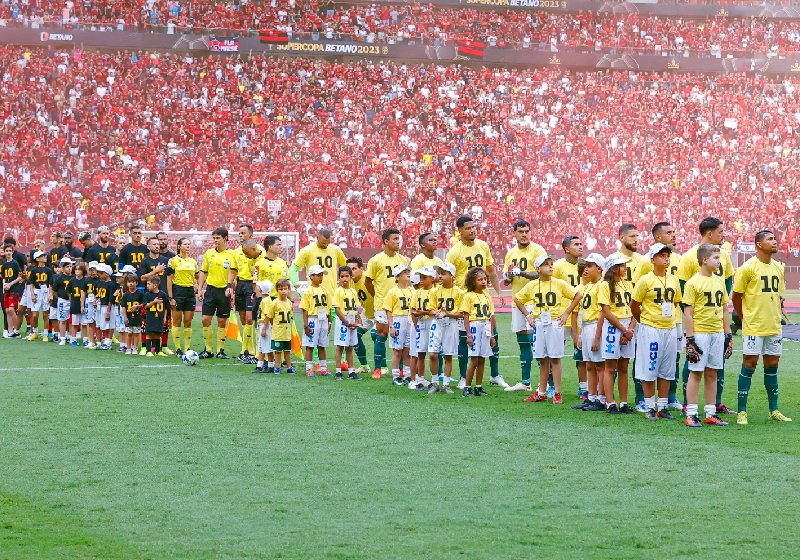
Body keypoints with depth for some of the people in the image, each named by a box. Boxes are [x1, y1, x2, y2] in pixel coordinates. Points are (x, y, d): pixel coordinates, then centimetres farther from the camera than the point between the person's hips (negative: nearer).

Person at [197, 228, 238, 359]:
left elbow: (232, 271, -14)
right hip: (210, 288, 3)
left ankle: (220, 350, 11)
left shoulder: (231, 254, -3)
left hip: (224, 290, -3)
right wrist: (200, 289, 9)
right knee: (206, 319, -4)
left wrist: (229, 286, -30)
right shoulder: (209, 253, 8)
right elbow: (203, 272, 14)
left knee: (222, 321, 3)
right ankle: (208, 350, 6)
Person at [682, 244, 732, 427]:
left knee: (712, 374, 9)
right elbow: (688, 313, -9)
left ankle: (711, 414, 14)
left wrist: (728, 335, 13)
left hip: (717, 333, 6)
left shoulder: (719, 281, 12)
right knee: (696, 373, -2)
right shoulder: (693, 283, -8)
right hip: (699, 333, -6)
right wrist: (690, 340, -13)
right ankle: (691, 414, 1)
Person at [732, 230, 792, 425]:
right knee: (749, 364, -4)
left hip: (774, 326, 6)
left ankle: (774, 410, 18)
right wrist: (746, 318, 1)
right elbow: (736, 297, -5)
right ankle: (741, 412, 0)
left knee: (772, 365, 11)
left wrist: (776, 317, 13)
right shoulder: (748, 267, -9)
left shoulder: (778, 267, 10)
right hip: (753, 327, -6)